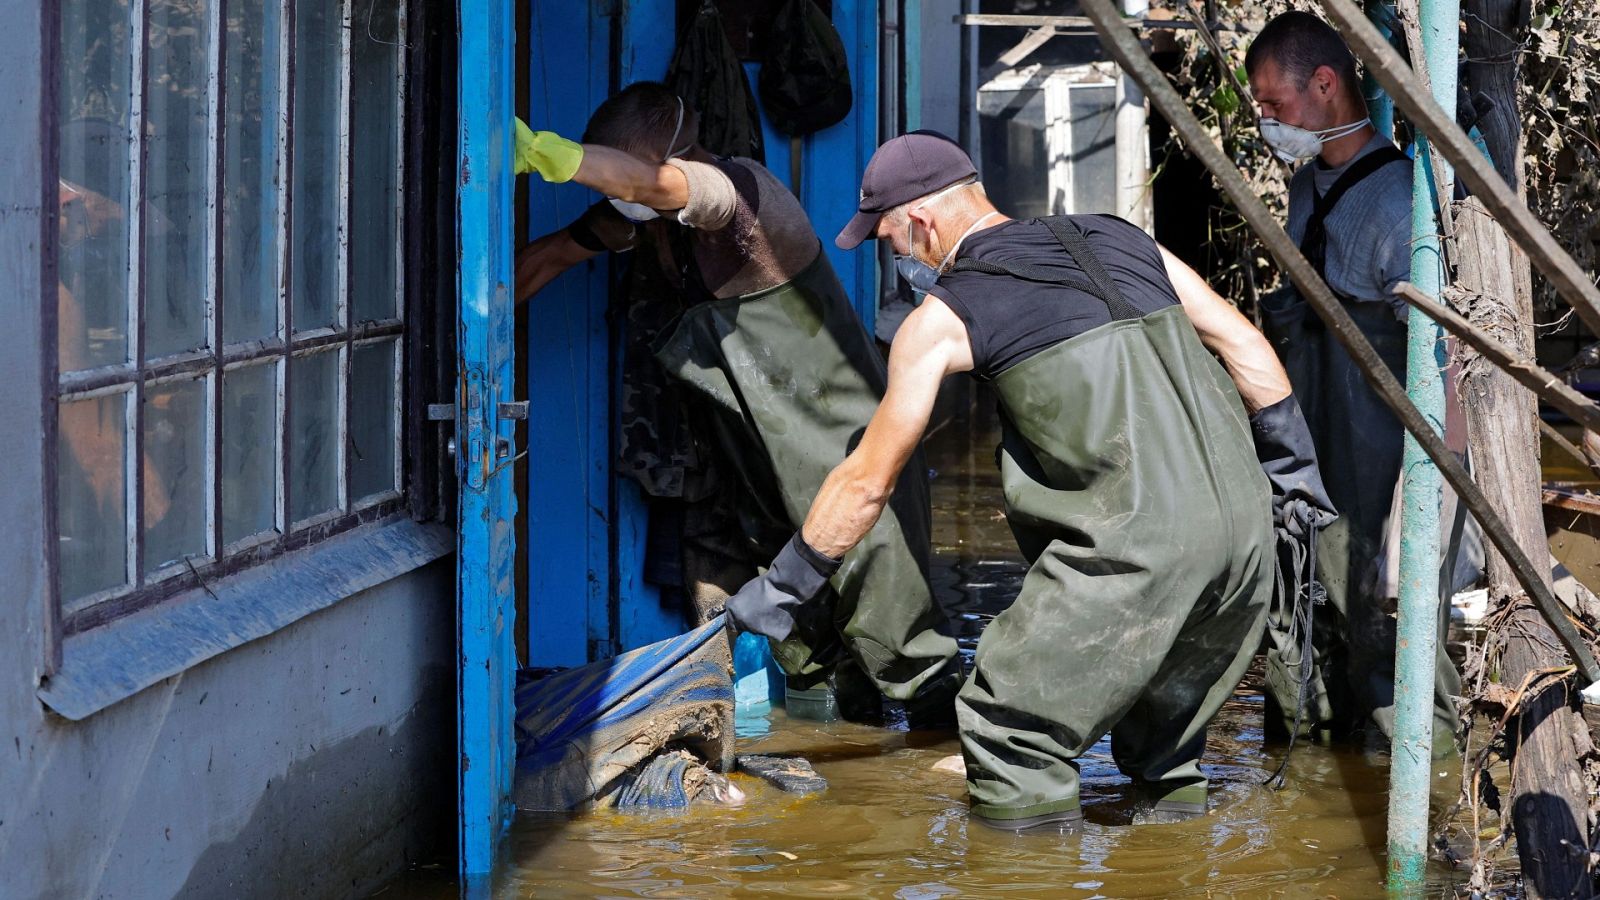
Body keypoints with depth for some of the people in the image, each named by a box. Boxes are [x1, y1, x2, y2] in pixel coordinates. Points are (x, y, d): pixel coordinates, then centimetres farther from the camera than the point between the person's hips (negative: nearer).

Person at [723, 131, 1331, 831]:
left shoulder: (942, 319, 7)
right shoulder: (1119, 240, 21)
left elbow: (867, 482, 13)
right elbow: (1245, 345, 20)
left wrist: (780, 589, 25)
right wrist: (1294, 465, 31)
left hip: (1137, 546, -7)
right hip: (1247, 526, 7)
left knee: (1010, 733, 4)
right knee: (1162, 737, 27)